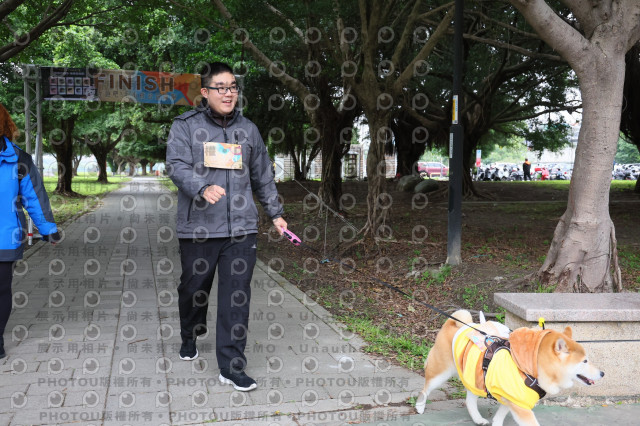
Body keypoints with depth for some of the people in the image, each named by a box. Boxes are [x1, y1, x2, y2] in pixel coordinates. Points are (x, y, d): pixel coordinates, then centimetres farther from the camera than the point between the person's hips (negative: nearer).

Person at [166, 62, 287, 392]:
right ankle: (190, 338, 44)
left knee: (237, 297, -3)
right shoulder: (185, 126, 2)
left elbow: (263, 176, 22)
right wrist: (203, 189, -30)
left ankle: (231, 367, 4)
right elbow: (176, 166, -12)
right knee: (194, 290, 14)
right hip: (197, 228, -1)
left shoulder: (248, 130, 13)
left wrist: (275, 213, 25)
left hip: (241, 229, 2)